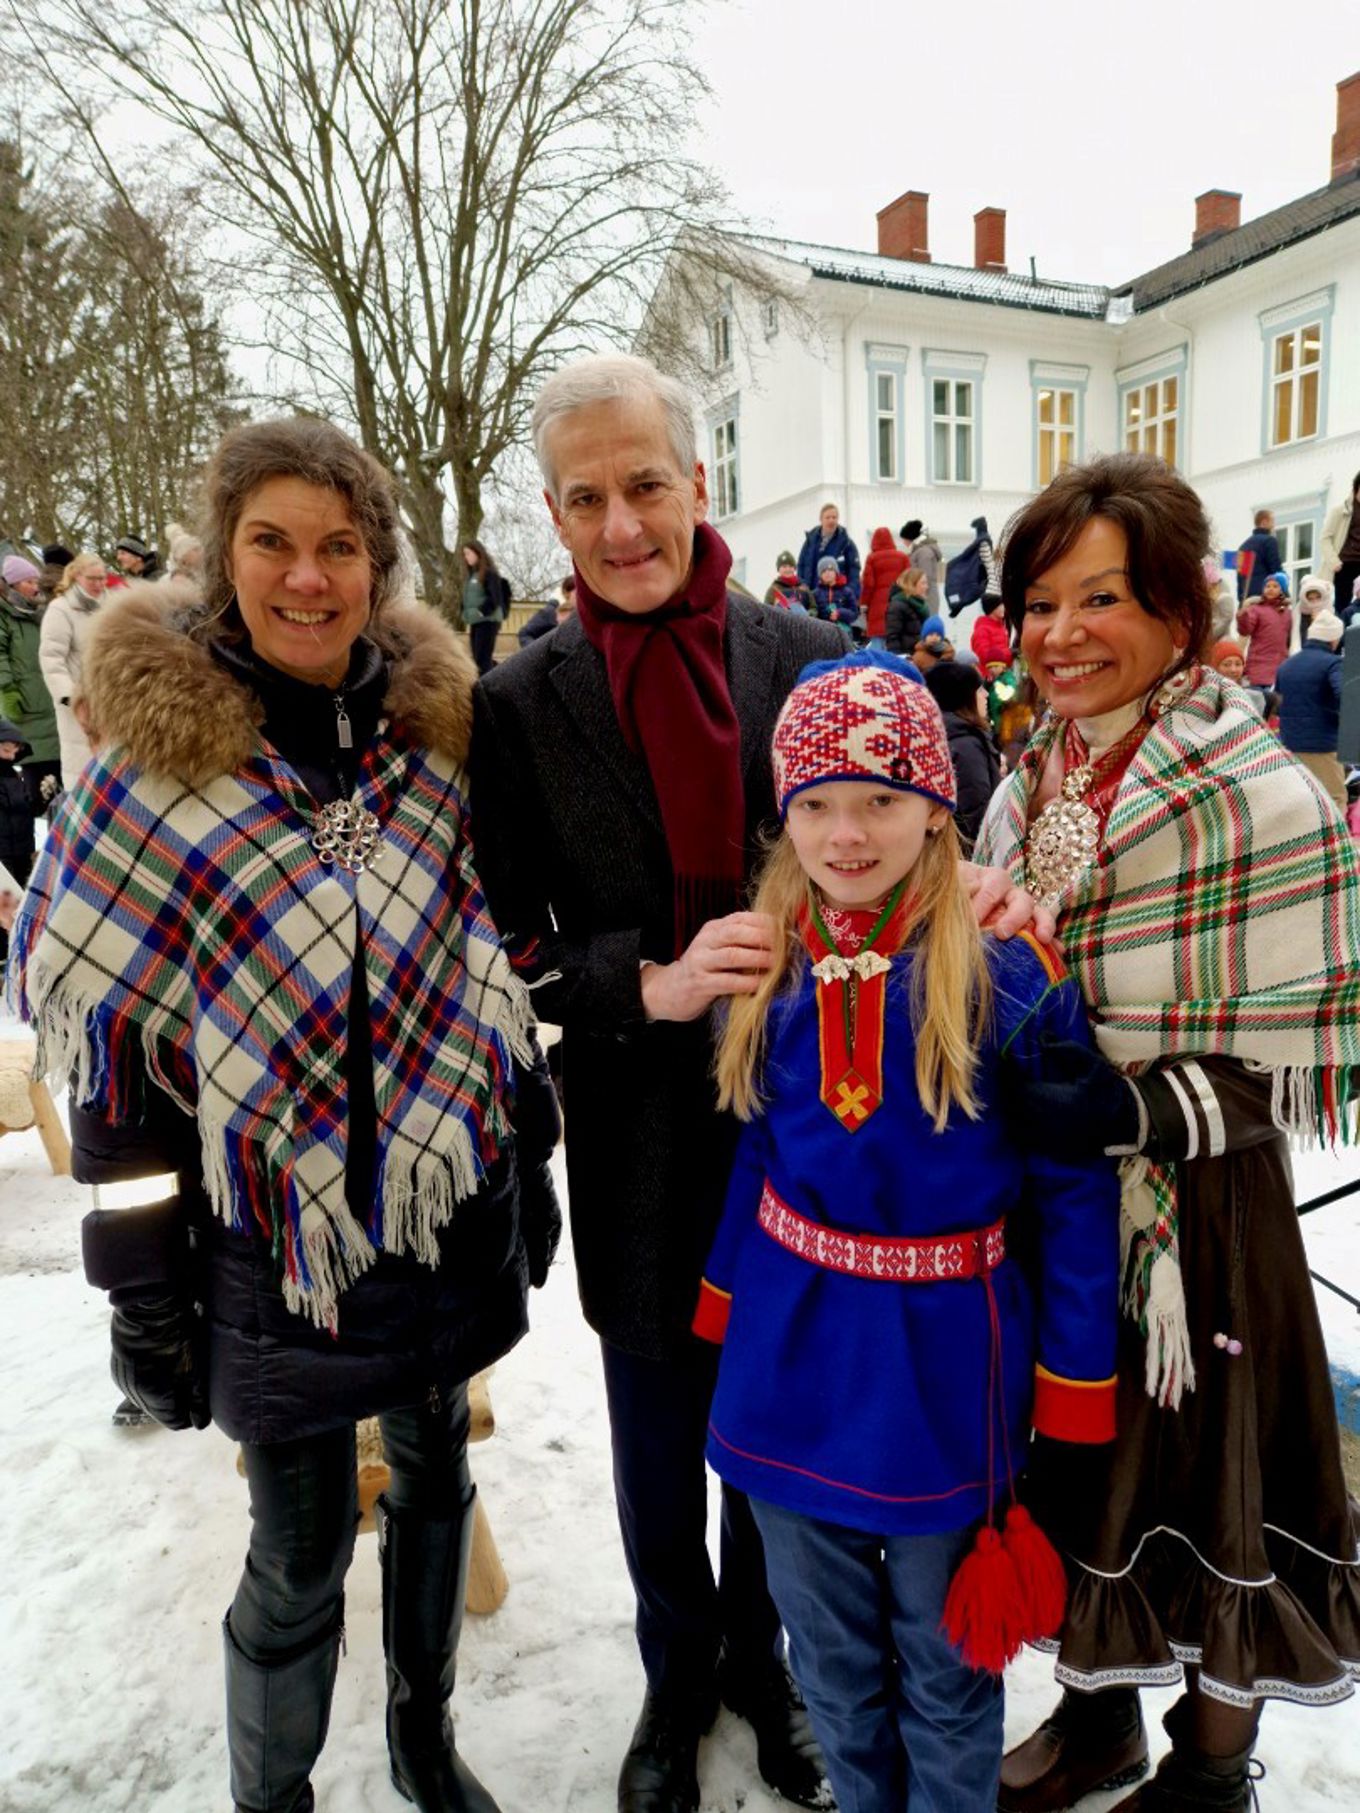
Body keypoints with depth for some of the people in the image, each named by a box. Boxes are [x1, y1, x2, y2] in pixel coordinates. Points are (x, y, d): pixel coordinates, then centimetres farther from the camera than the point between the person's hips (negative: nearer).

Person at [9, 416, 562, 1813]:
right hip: (277, 1236, -4)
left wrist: (528, 1157, 10)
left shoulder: (433, 729, -1)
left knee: (435, 1481, 22)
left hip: (451, 1211, 4)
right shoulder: (156, 759, -12)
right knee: (298, 1559, 11)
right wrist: (143, 1291, -7)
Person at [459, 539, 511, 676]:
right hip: (474, 622, 9)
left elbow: (495, 598, -16)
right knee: (478, 658, 10)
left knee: (482, 659, -12)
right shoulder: (470, 575, 17)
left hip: (488, 621, -9)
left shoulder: (489, 573, -8)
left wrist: (481, 612, -17)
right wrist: (467, 616, 12)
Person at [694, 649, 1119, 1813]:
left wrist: (1073, 1392, -7)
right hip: (792, 1357, 4)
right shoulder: (771, 965, -5)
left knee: (945, 1665, 21)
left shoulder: (1009, 971, -18)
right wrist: (721, 1312, 9)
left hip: (946, 1364, -3)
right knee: (831, 1659, 25)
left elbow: (1076, 1193, -11)